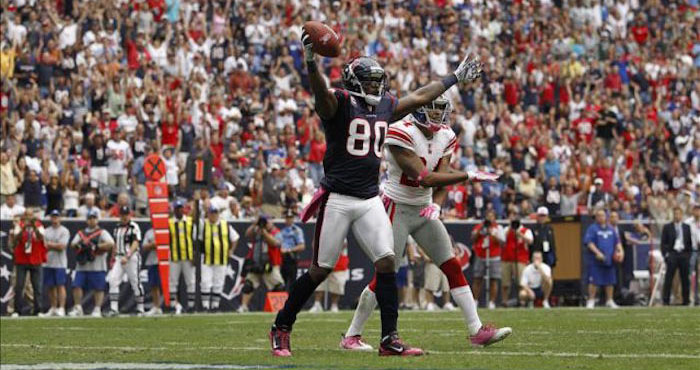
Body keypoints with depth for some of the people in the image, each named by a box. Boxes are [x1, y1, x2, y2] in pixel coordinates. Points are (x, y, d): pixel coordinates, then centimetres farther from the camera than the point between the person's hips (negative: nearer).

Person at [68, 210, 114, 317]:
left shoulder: (102, 233, 4)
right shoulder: (81, 233, 18)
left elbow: (111, 244, -11)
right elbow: (73, 244, 10)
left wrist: (95, 247, -16)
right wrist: (79, 245, -12)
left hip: (98, 267, -4)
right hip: (82, 266, 4)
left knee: (98, 288, -3)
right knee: (77, 286, -4)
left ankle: (97, 309, 3)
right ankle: (77, 308, 3)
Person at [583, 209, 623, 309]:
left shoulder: (610, 229, 16)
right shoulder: (592, 229, -2)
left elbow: (617, 242, 21)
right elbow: (589, 243, -11)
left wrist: (620, 250, 4)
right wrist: (597, 252, -21)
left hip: (609, 260, 6)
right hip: (595, 260, -6)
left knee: (610, 281, 8)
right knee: (594, 281, -9)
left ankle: (609, 301, 18)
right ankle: (591, 301, -1)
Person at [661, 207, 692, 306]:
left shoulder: (687, 227, 13)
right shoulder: (667, 227, 5)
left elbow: (690, 242, 15)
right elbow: (663, 243, 3)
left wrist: (689, 254, 6)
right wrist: (666, 254, -7)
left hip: (684, 254, 2)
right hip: (672, 254, -2)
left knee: (685, 278, 3)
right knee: (668, 278, -7)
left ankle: (686, 300, 9)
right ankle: (666, 300, -5)